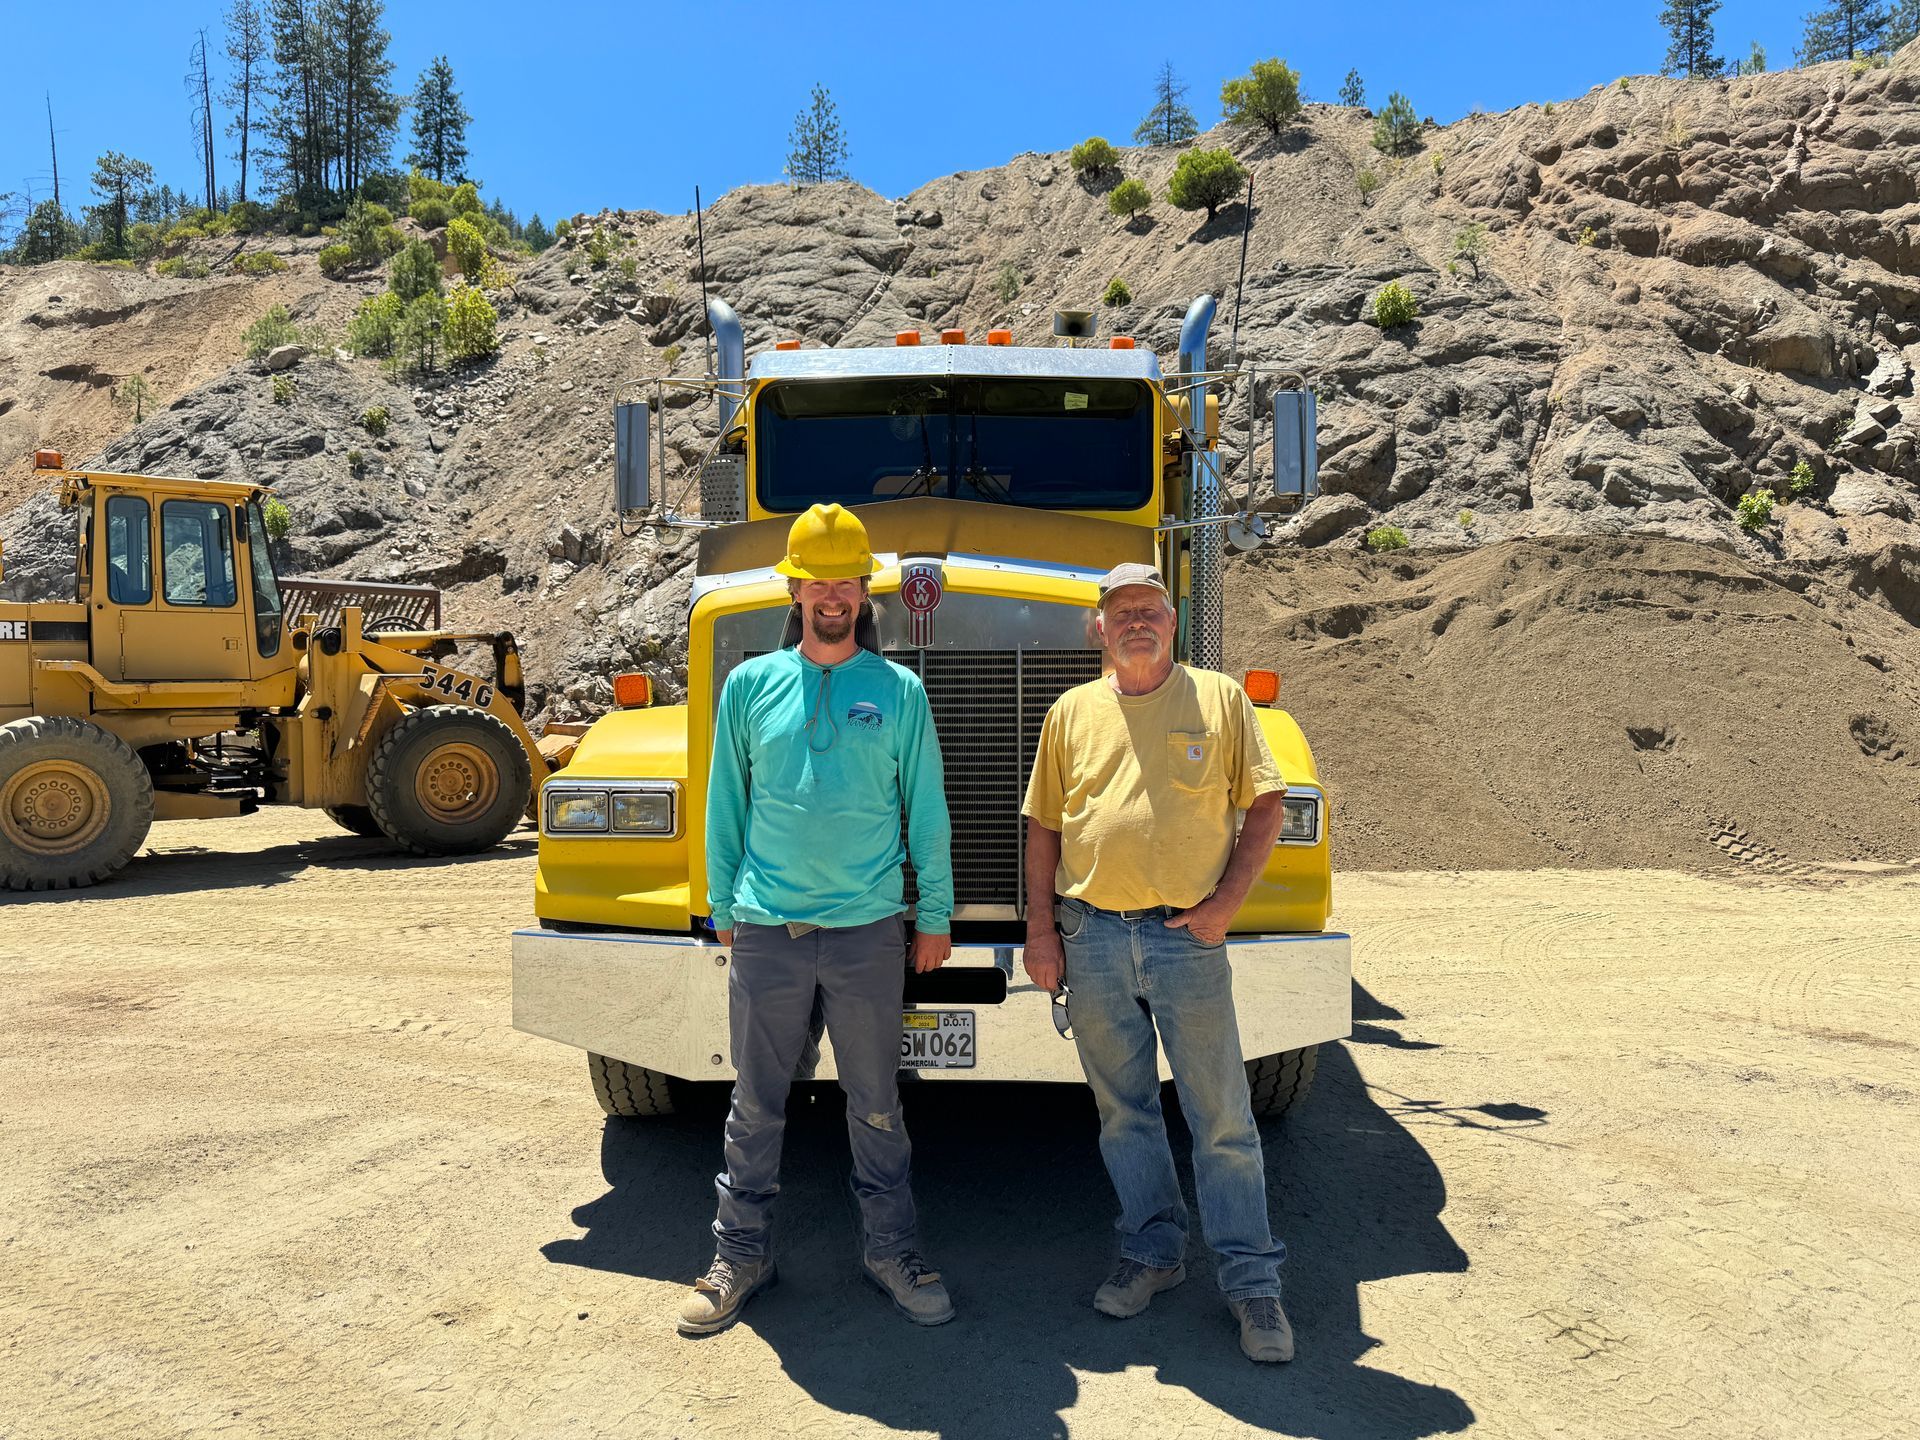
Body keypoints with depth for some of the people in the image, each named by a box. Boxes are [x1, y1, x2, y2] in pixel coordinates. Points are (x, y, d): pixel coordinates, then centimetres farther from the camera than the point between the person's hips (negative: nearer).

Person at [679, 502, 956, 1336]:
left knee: (875, 1102, 11)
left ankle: (892, 1250, 26)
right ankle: (741, 1254, 26)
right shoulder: (750, 685, 4)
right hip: (766, 930, 1)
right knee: (755, 1103, 11)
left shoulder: (899, 691, 1)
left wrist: (934, 916, 3)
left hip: (867, 930, -1)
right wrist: (723, 909, 9)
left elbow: (926, 812, 4)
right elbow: (726, 808, 9)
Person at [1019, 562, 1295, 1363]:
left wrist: (1226, 901, -8)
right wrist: (1041, 928, 3)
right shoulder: (1072, 711, 8)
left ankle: (1251, 1279, 16)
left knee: (1221, 1116, 4)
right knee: (1123, 1108, 14)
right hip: (1091, 938, 3)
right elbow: (1043, 826, 9)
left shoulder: (1219, 699, 3)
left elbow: (1265, 806, 2)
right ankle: (1152, 1251, 31)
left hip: (1185, 937, -2)